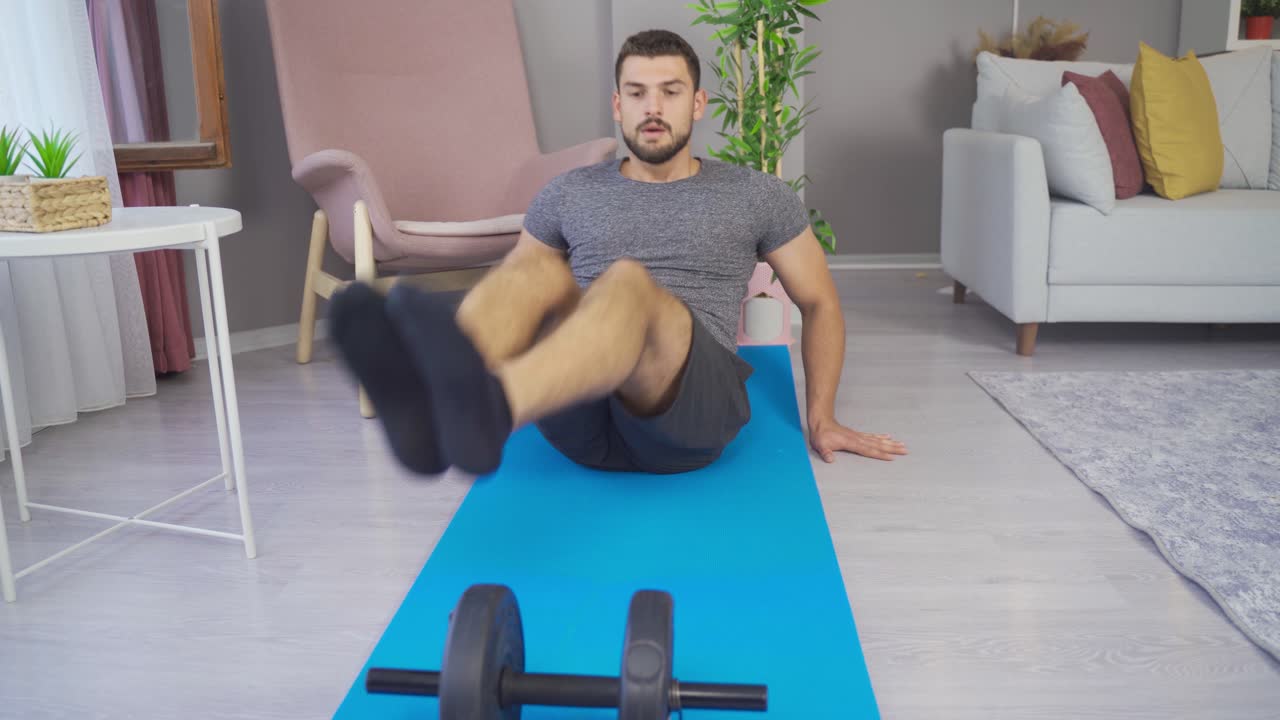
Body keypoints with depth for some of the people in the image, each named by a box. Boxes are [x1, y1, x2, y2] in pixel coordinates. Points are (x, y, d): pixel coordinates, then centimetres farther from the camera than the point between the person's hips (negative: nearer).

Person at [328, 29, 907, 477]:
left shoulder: (756, 196, 15)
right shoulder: (568, 194, 19)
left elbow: (819, 302, 21)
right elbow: (513, 288, 25)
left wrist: (821, 418, 15)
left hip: (689, 411, -2)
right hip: (581, 419, 3)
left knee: (630, 281, -35)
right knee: (535, 271, -28)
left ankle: (489, 406, -68)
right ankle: (436, 403, -61)